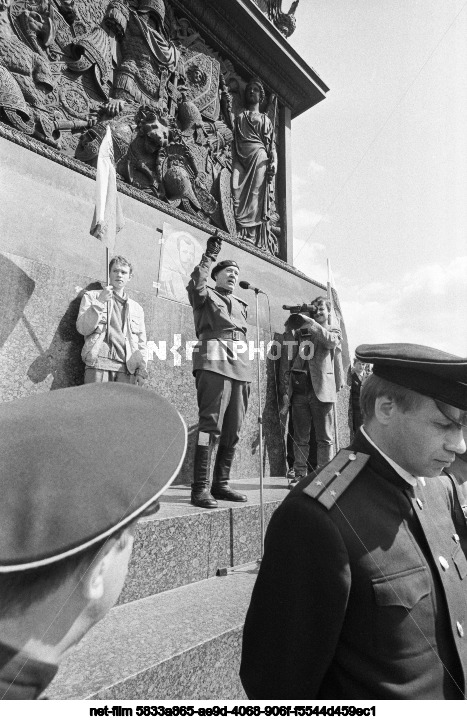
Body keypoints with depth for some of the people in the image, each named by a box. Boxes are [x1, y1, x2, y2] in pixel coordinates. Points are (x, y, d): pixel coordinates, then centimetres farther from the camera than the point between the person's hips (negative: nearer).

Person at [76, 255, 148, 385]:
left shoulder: (137, 308, 21)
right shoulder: (92, 296, 15)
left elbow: (141, 343, 18)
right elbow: (82, 329, 3)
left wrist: (142, 370, 5)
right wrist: (99, 302, -7)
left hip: (127, 368, 2)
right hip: (99, 363, -2)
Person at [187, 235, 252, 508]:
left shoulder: (241, 304, 28)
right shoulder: (206, 295, 11)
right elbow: (195, 284, -14)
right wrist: (209, 257, -19)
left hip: (240, 368, 7)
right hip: (215, 364, -6)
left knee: (233, 430, 6)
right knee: (210, 425, -12)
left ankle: (221, 484, 15)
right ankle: (200, 488, -7)